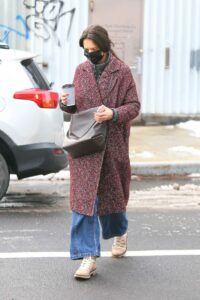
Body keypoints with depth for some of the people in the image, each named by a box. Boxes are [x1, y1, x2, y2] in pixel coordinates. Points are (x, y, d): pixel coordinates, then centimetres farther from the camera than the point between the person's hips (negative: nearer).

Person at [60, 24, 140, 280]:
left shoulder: (122, 72, -3)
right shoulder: (81, 70, 7)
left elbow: (134, 106, -3)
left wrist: (114, 114, -21)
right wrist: (66, 104, -6)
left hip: (113, 143, -2)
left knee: (112, 192, 15)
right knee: (84, 197, -8)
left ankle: (119, 232, 47)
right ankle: (88, 257, -9)